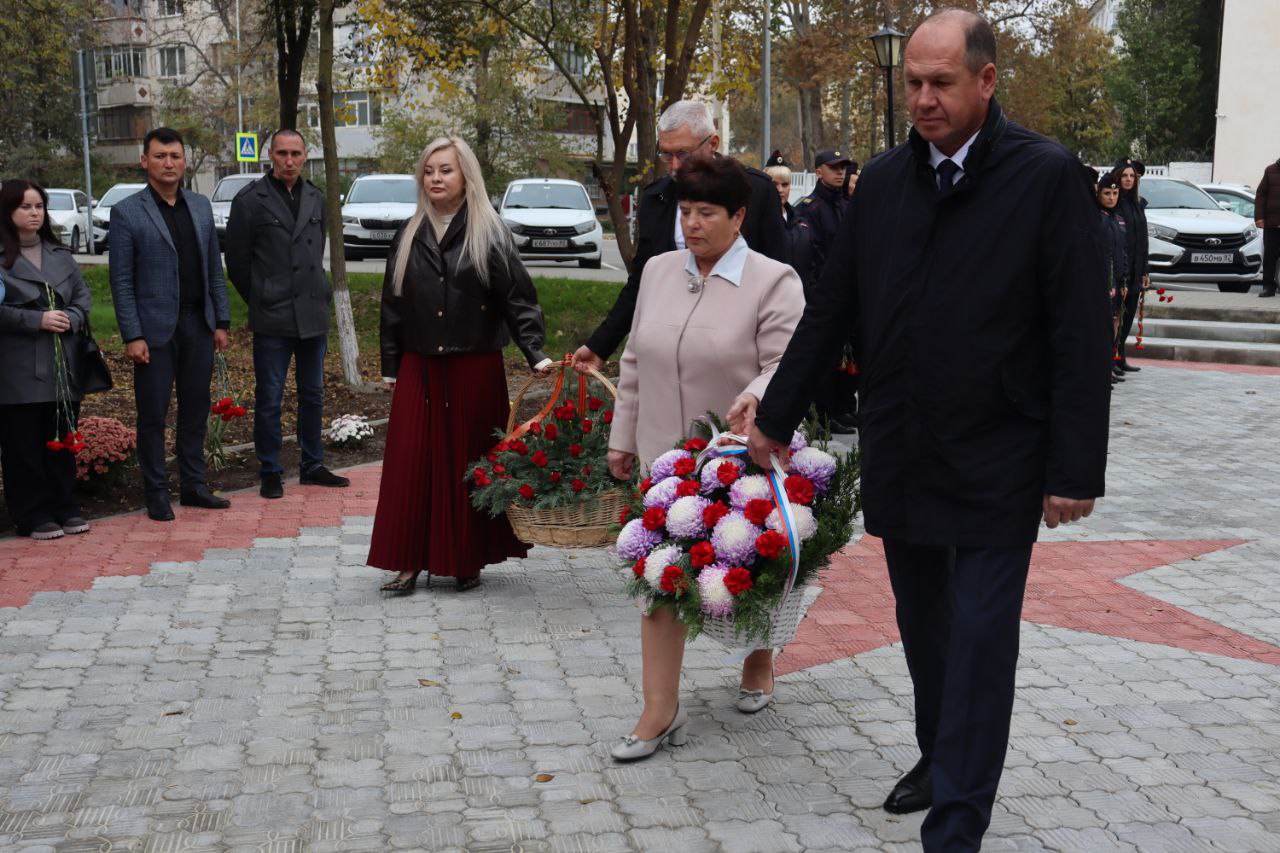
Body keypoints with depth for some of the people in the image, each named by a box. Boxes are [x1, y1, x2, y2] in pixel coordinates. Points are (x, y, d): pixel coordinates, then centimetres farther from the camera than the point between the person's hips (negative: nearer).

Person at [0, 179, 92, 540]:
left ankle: (64, 508, 20)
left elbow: (82, 294, 14)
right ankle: (32, 516, 8)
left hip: (63, 366, 5)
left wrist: (72, 318, -5)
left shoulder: (60, 255, 15)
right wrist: (37, 320, -17)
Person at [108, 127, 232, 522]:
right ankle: (157, 493, 11)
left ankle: (193, 485, 21)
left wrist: (221, 321, 7)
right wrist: (132, 336, -12)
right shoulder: (126, 213, -4)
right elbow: (121, 281, -6)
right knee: (153, 415, 2)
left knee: (195, 409, 11)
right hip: (156, 328, -4)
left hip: (198, 325, 5)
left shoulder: (201, 206, 10)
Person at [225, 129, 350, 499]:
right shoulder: (250, 200, -6)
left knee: (313, 395, 13)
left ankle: (312, 465, 24)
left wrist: (319, 293, 14)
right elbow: (237, 260, -2)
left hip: (313, 315, 5)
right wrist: (261, 300, 3)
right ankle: (270, 473, 12)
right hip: (272, 318, -5)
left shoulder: (316, 198, 9)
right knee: (269, 398, 2)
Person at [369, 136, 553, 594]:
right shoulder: (410, 235, 9)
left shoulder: (489, 234, -2)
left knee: (470, 461, 4)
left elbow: (518, 299, -6)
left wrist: (536, 353, -16)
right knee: (411, 461, 0)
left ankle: (468, 560, 15)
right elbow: (393, 305, 13)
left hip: (475, 367, -3)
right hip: (419, 368, 3)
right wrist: (390, 366, 12)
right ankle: (410, 561, 8)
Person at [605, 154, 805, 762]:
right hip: (665, 457, 4)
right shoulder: (658, 271, 8)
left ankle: (759, 665, 40)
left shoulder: (773, 282, -9)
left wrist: (756, 396, -36)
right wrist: (623, 437, 14)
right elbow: (634, 363, 13)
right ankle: (661, 711, 2)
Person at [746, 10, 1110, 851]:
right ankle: (939, 758, 37)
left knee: (980, 643, -1)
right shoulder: (883, 180, 5)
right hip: (899, 458, 5)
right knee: (923, 628, 17)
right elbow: (830, 311, 11)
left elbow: (1081, 335, -11)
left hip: (997, 467, -4)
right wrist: (776, 416, 13)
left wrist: (1075, 469, -14)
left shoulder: (1049, 175, -9)